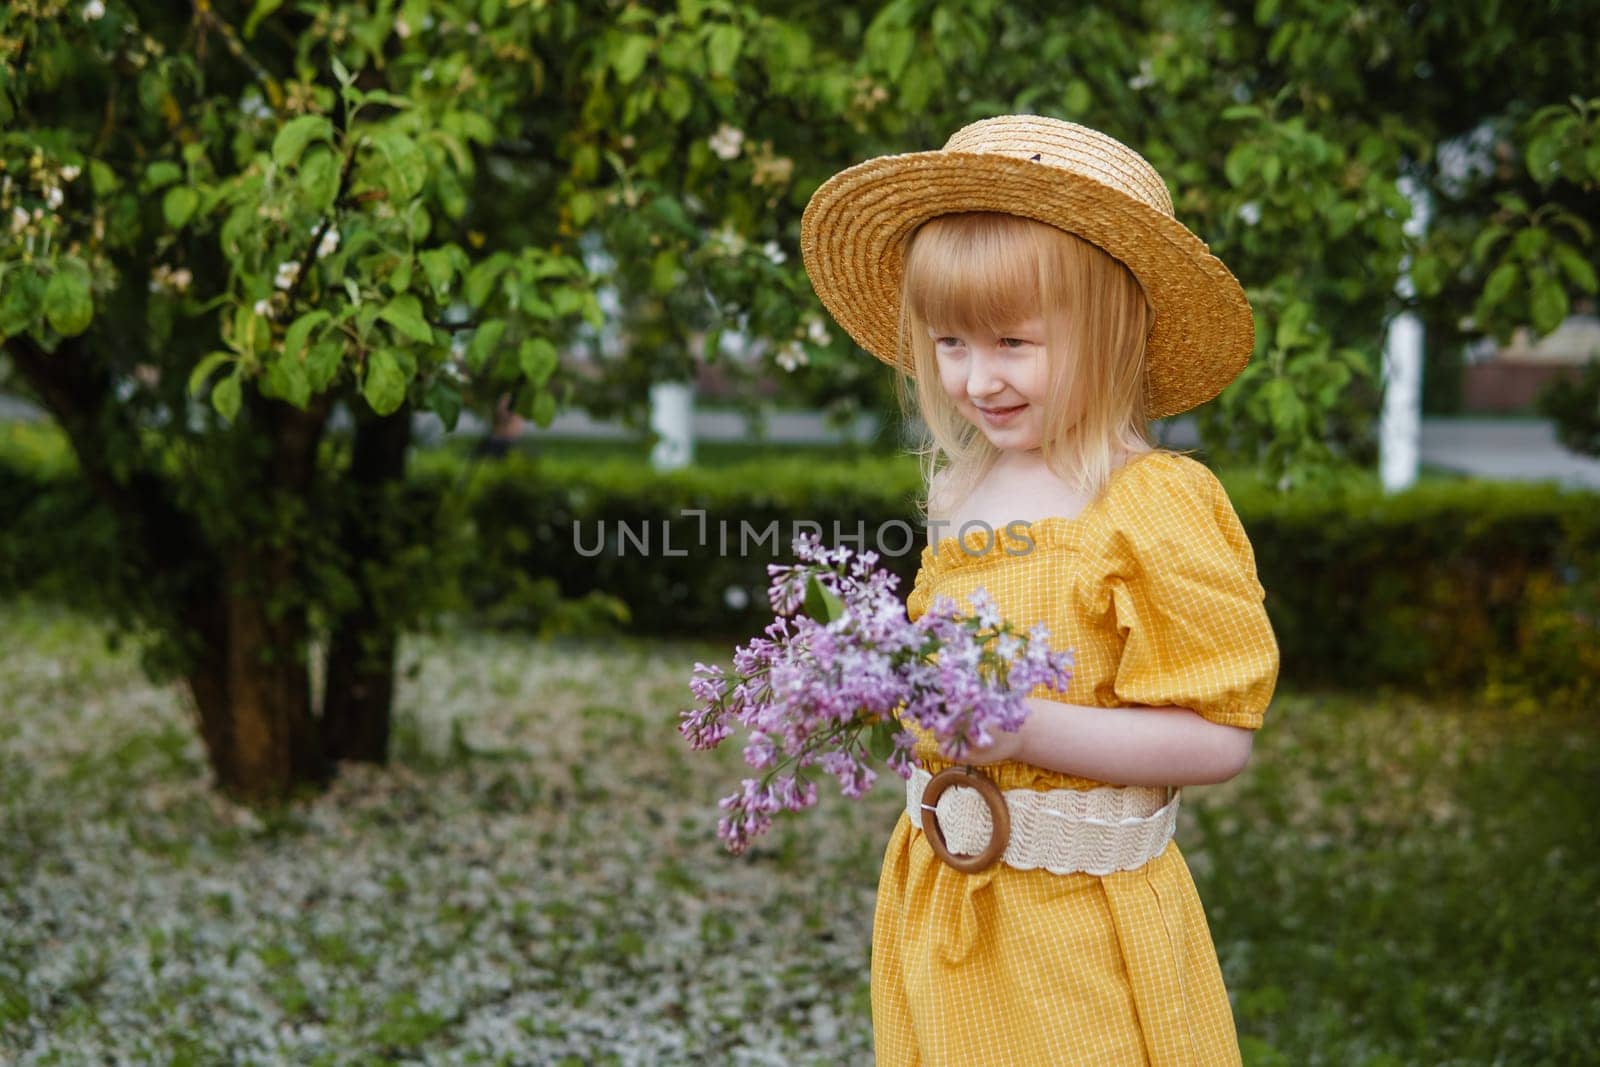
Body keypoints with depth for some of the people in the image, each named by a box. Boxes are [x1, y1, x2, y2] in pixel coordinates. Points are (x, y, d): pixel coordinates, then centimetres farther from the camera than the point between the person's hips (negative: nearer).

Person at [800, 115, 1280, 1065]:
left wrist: (1028, 728, -26)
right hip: (940, 905, 6)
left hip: (1079, 922, -6)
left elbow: (1217, 738, -19)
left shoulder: (1155, 508, -15)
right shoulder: (965, 494, 6)